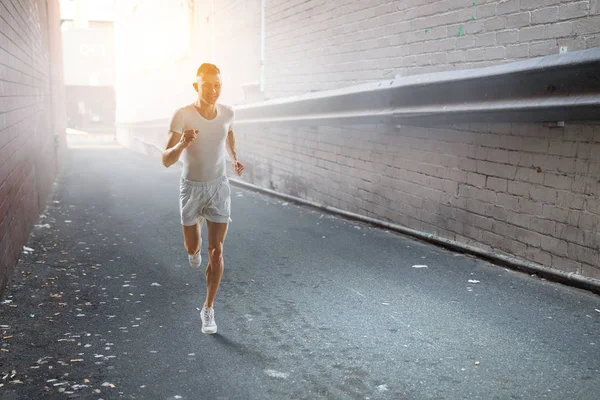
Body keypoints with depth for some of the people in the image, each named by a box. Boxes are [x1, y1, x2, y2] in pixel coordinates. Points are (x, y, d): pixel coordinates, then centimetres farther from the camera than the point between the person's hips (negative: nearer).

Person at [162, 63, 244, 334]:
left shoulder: (227, 112, -10)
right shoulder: (182, 115, -22)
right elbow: (166, 161, -26)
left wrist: (234, 158, 5)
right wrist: (181, 145, -46)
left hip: (219, 187, 1)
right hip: (191, 187, -1)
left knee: (216, 252, -4)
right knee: (192, 248, 14)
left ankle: (208, 309, 11)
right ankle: (196, 235, 54)